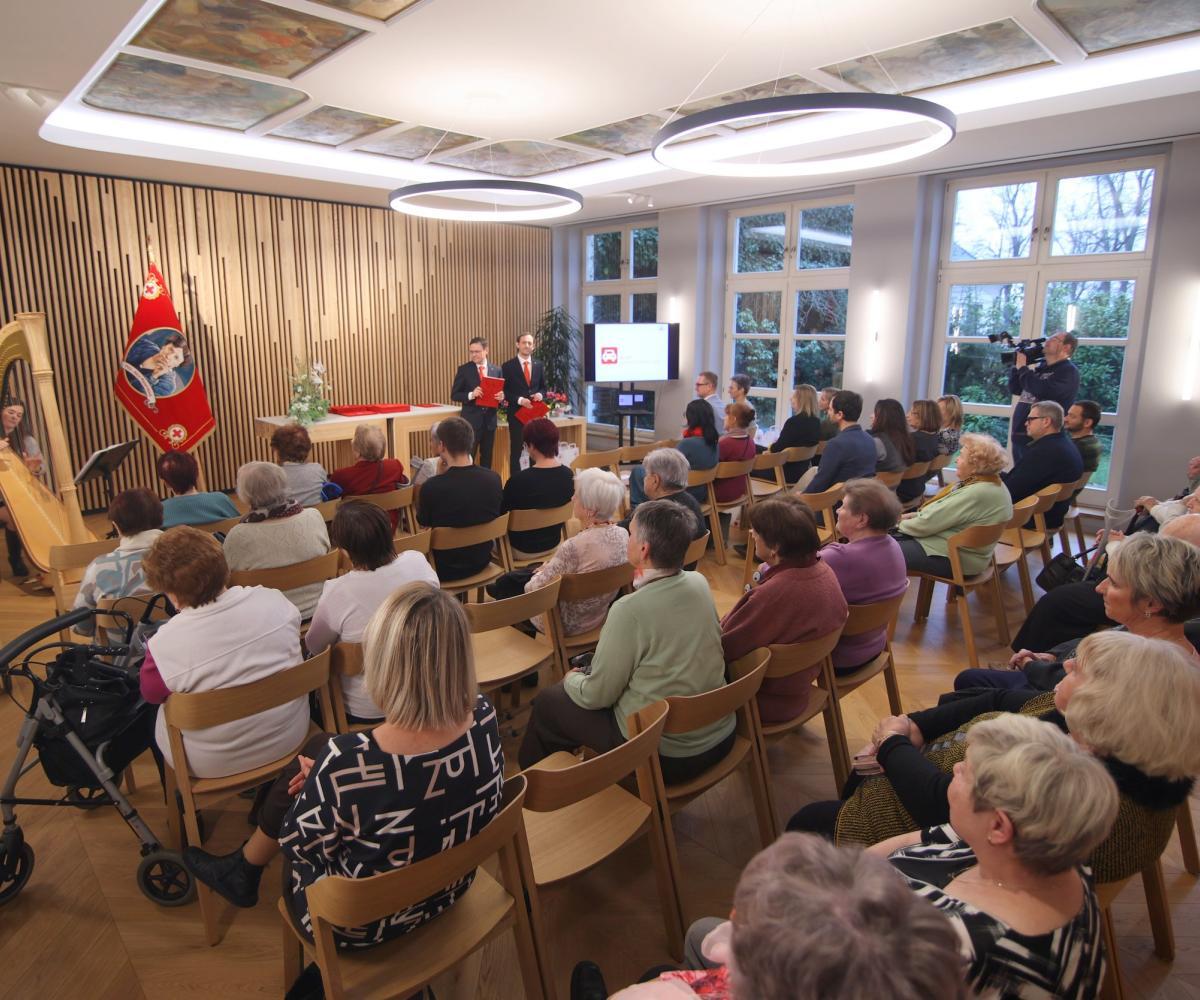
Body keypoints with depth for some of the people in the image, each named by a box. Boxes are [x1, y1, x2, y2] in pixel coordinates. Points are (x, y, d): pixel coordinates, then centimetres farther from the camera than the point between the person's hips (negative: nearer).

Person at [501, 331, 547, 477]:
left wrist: (540, 394, -8)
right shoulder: (508, 366, -5)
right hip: (517, 413, -4)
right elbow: (504, 391, -5)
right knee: (516, 451, 2)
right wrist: (519, 400, -18)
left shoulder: (539, 365, 7)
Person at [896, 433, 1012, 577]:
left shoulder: (975, 494, -28)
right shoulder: (993, 483, 4)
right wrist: (916, 515, 4)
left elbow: (929, 523, -22)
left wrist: (901, 524, -5)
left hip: (954, 558, -10)